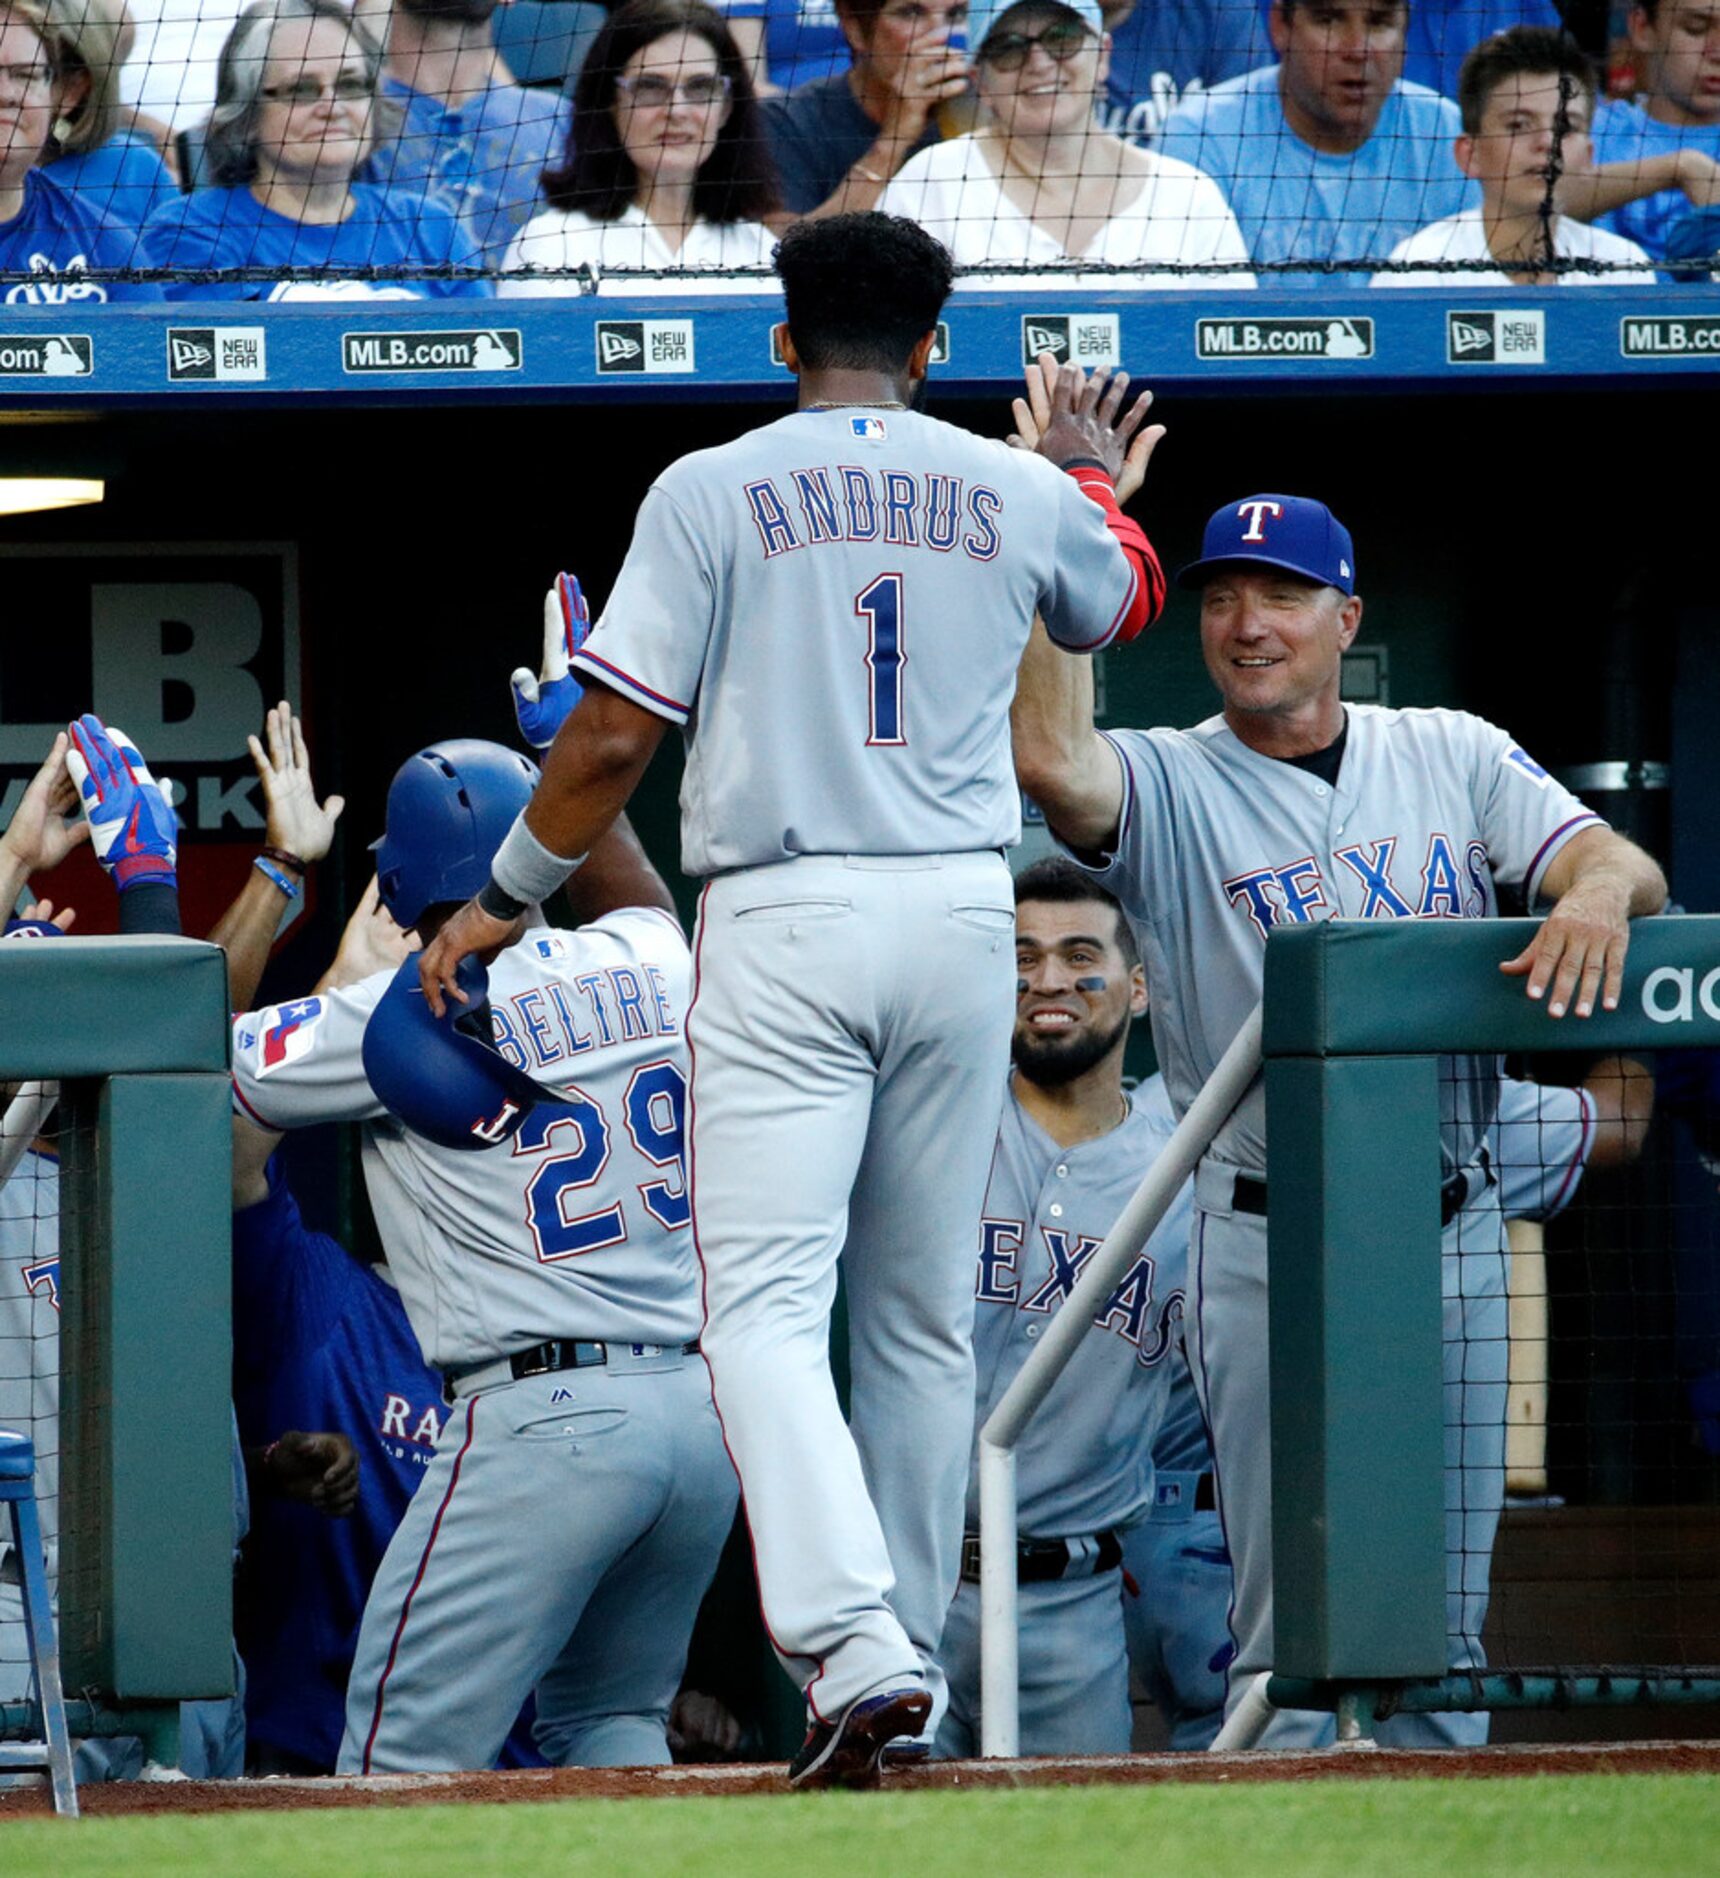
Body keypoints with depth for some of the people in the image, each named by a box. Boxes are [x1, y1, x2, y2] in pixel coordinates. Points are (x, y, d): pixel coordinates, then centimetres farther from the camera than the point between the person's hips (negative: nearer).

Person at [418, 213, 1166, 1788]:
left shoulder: (712, 493, -2)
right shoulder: (1019, 495, 8)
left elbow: (617, 733, -4)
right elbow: (1122, 600, 32)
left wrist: (505, 896, 10)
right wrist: (1097, 478, 53)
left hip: (783, 922, -4)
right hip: (961, 915, 4)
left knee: (767, 1302, -10)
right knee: (922, 1312, 14)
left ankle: (850, 1642, -29)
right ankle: (902, 1646, 20)